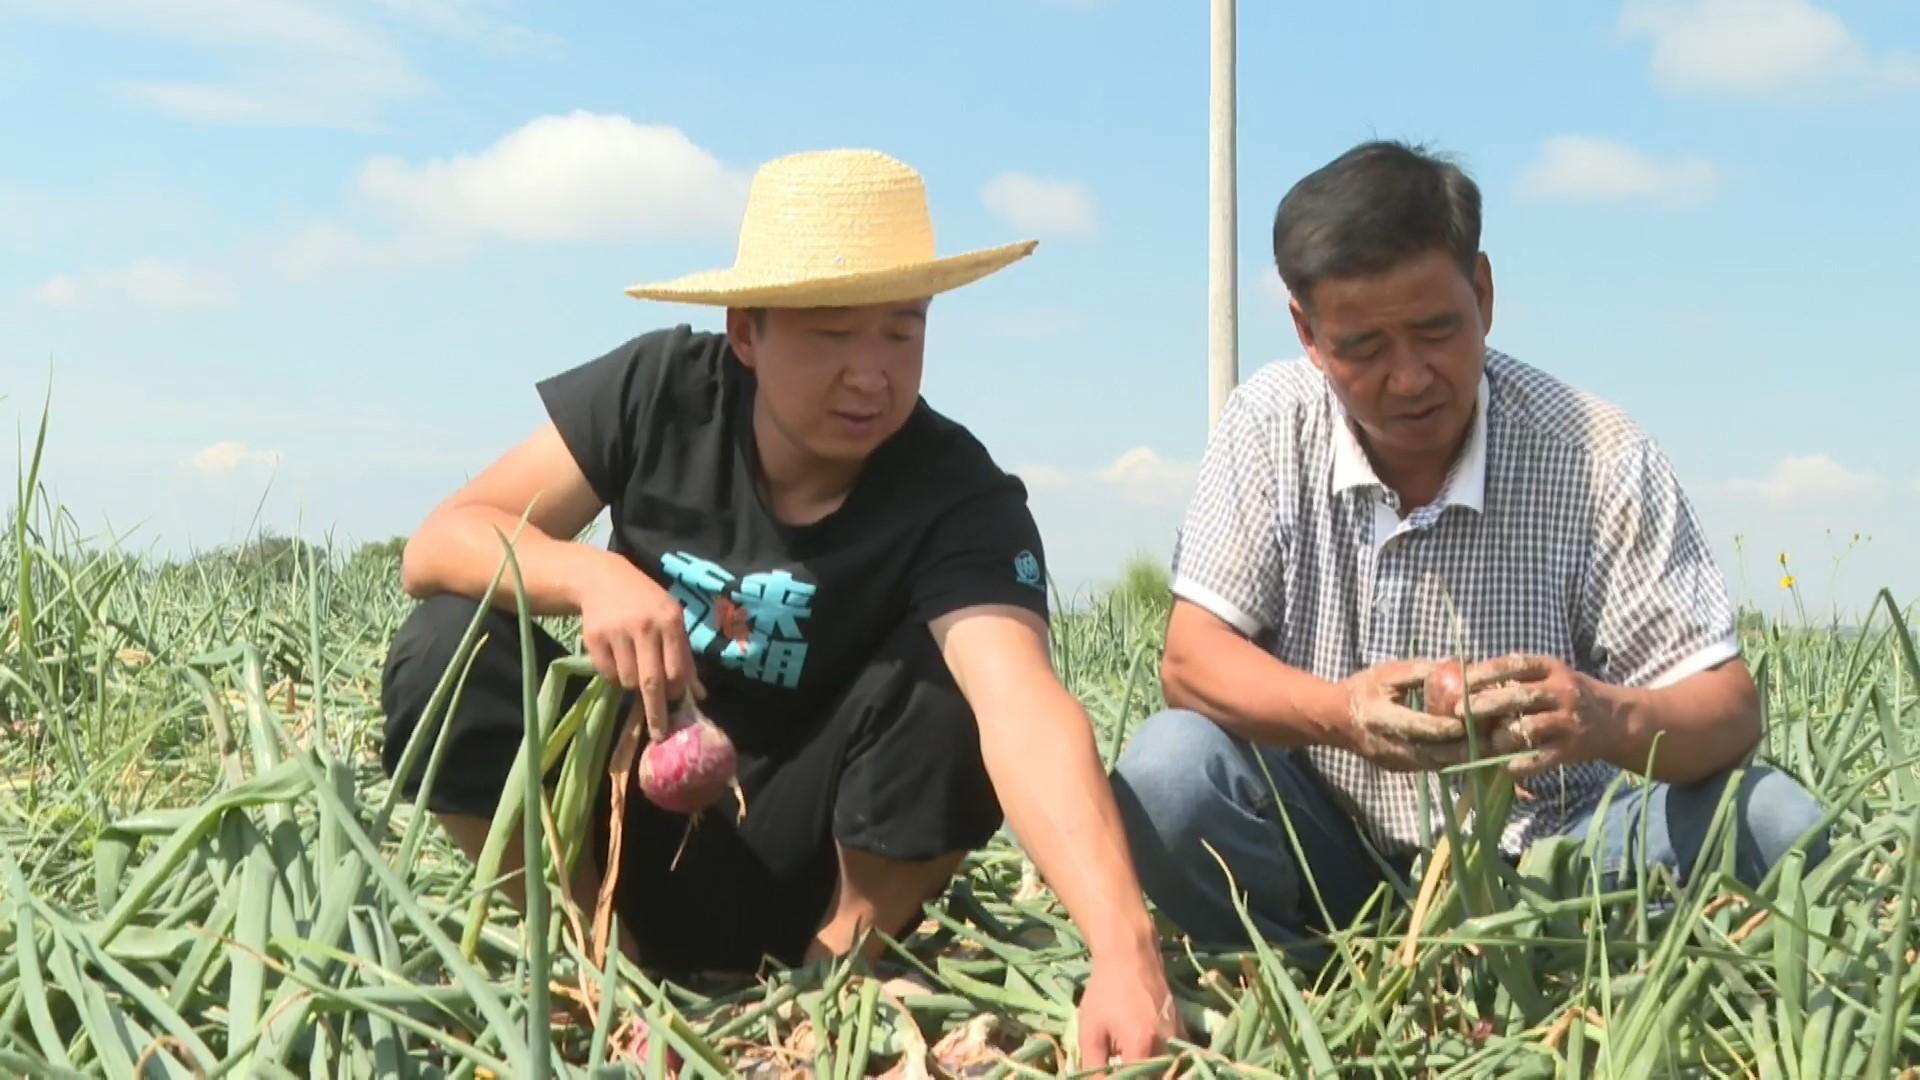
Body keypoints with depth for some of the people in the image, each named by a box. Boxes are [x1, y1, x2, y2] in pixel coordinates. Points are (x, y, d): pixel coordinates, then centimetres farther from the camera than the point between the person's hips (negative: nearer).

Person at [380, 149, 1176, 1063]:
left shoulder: (960, 503, -23)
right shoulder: (660, 389, -14)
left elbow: (1024, 709, -41)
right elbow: (438, 547, -14)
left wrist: (1123, 952, -58)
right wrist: (592, 575, -36)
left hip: (803, 860, -2)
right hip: (631, 816, 2)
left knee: (948, 683, -29)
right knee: (446, 650, -23)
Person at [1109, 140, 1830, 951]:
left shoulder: (1596, 457, -12)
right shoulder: (1269, 427, -7)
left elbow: (1729, 711, -13)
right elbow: (1191, 659, -12)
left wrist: (1610, 720, -39)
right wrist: (1338, 712, -35)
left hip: (1547, 855, 0)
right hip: (1332, 857, 1)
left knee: (1773, 822, -24)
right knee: (1167, 774, -28)